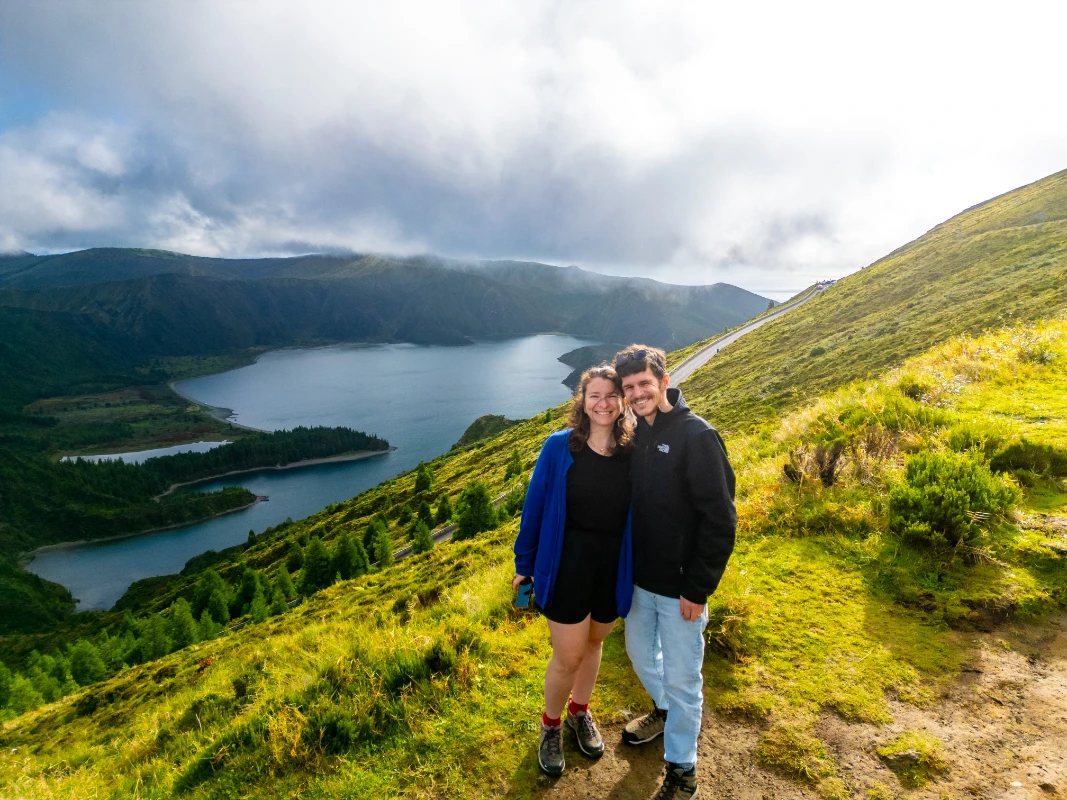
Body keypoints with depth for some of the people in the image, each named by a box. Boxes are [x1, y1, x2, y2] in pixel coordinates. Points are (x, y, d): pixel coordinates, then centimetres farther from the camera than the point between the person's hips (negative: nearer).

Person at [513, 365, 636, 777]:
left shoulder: (632, 452, -7)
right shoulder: (559, 447, -13)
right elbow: (534, 507, -6)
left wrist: (634, 570, 4)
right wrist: (524, 565, 0)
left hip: (614, 568, 3)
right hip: (567, 565, -2)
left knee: (594, 643, 22)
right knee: (568, 656, 6)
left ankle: (579, 711, 49)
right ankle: (550, 725, 36)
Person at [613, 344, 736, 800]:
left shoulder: (697, 436, -20)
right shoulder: (638, 436, 1)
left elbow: (720, 520, -20)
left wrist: (698, 589, -18)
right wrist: (626, 566, 11)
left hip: (680, 588, -7)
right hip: (640, 579, 7)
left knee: (682, 679, 10)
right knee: (640, 652, 25)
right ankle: (665, 710, 54)